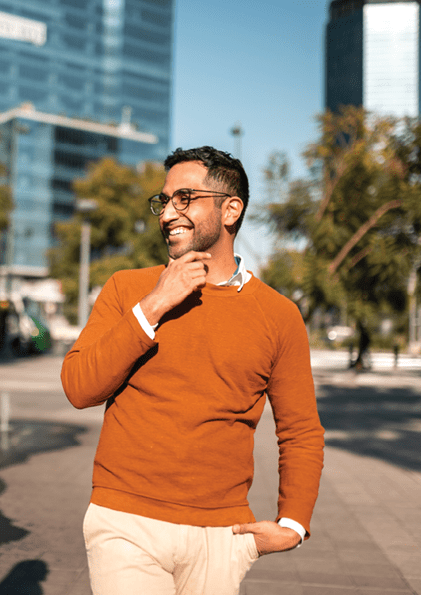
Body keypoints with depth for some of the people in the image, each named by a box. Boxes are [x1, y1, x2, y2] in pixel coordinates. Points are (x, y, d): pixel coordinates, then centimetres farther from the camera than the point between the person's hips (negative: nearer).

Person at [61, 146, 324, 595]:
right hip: (126, 528, 0)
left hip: (221, 539, 1)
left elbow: (301, 432, 9)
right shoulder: (126, 290, 2)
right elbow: (78, 389, -8)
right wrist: (153, 307, -13)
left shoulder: (279, 316, 1)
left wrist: (292, 524, 1)